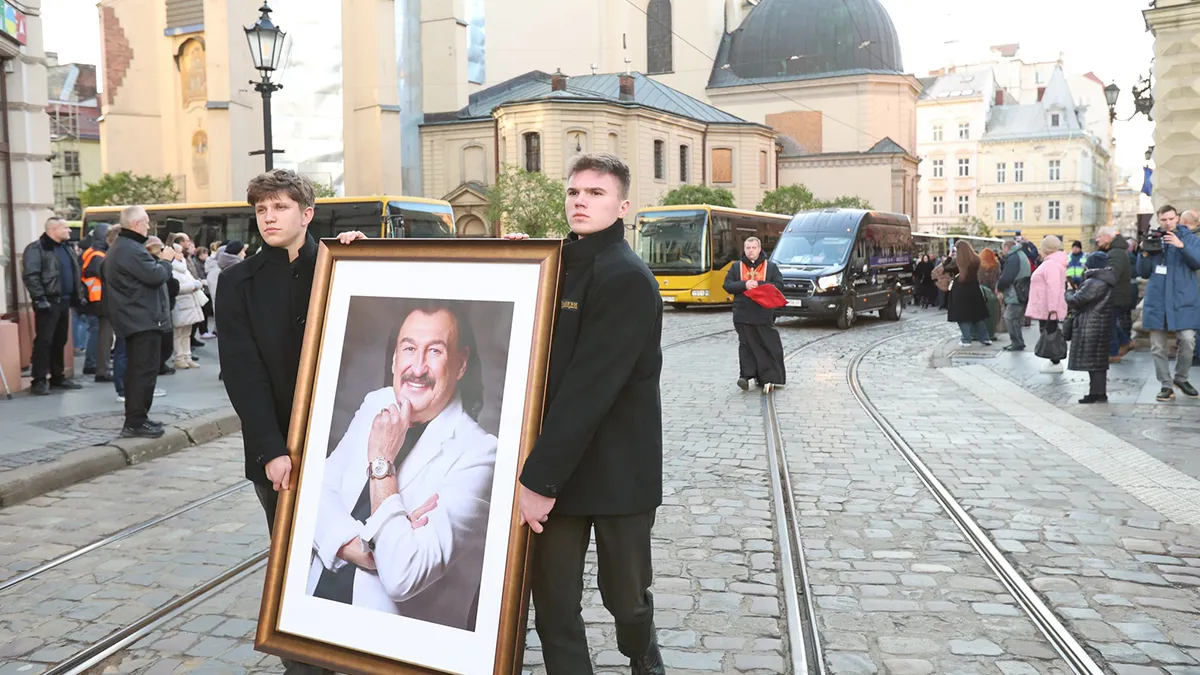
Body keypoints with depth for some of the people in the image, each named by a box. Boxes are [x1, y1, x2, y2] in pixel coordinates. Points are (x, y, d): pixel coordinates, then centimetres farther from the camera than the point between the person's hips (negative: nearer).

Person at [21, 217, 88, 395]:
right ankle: (39, 380, -4)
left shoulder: (67, 249, 17)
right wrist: (39, 298, -21)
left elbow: (76, 274, 23)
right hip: (48, 302, -8)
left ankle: (58, 376, 20)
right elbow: (30, 276, -17)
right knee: (44, 341, -7)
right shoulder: (36, 249, -10)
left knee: (60, 340, 12)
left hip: (64, 301, 8)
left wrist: (80, 295, 16)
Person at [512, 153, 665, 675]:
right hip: (557, 465, 5)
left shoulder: (628, 279, -15)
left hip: (618, 471, -5)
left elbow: (590, 388, -22)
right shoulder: (556, 266, 8)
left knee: (625, 595, 13)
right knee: (552, 603, 4)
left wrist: (540, 478, -22)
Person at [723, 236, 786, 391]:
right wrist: (744, 285, -12)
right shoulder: (736, 267, 12)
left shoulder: (771, 267, 8)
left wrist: (759, 285, -13)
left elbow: (779, 285, -2)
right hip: (743, 316, 1)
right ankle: (746, 375, 0)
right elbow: (727, 285, 4)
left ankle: (770, 378, 5)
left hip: (764, 315, -1)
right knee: (747, 346, 0)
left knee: (770, 347, -1)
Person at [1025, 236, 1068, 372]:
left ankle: (1056, 363, -2)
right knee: (1050, 334, 15)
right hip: (1048, 308, 11)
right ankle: (1055, 362, 20)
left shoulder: (1051, 264, -19)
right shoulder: (1052, 262, 16)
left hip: (1048, 309, -11)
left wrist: (1052, 308, -29)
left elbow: (1053, 288, -27)